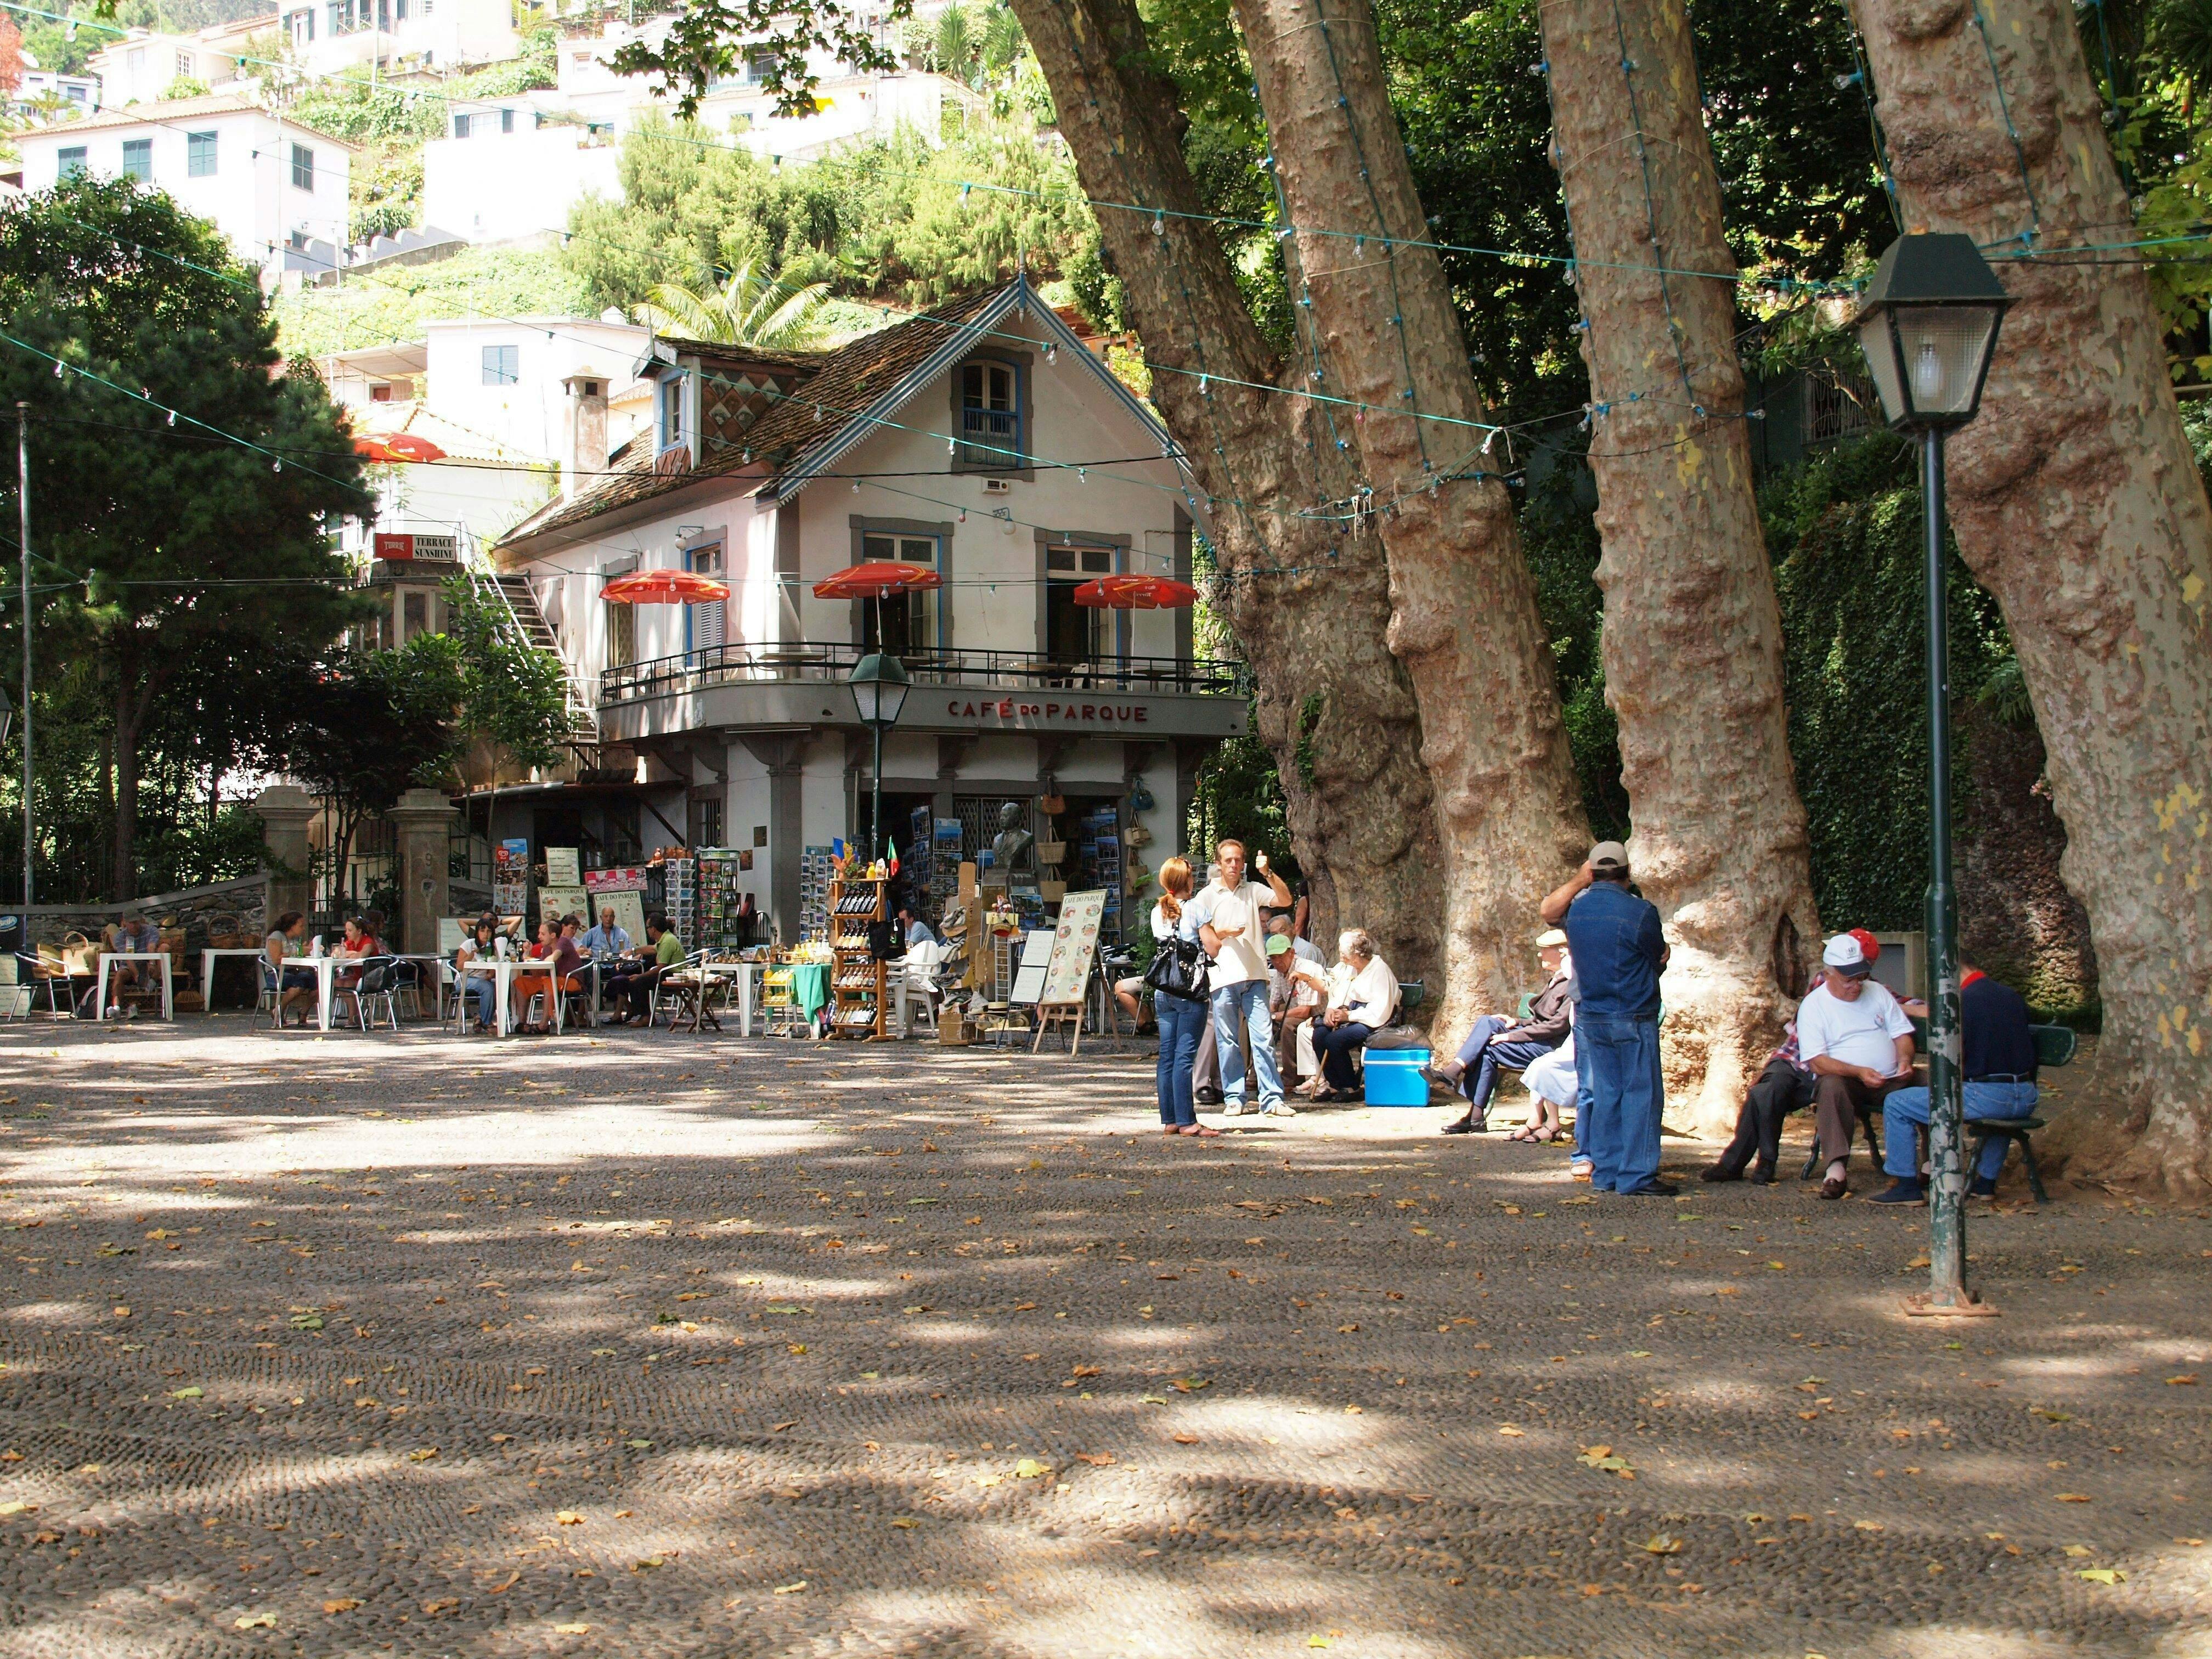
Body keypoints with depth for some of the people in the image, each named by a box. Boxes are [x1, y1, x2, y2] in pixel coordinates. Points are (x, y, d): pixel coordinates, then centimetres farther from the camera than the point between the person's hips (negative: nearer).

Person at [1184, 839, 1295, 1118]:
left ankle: (1272, 1099, -4)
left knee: (1264, 1037, -4)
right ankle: (1233, 1098, 10)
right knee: (1228, 1041, 2)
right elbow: (1208, 941, 5)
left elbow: (1286, 901, -3)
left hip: (1254, 976, 1)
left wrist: (1268, 873, -13)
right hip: (1223, 979, -1)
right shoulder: (1207, 897, 6)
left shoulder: (1253, 891, 12)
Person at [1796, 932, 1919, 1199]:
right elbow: (1818, 1063, -10)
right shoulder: (1813, 1006, -1)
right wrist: (1859, 1072, -26)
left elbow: (1902, 1034, 12)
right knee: (1831, 1085, -38)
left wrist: (1904, 1061, -12)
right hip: (1846, 1081, -4)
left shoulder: (1878, 992, 13)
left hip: (1891, 1081, 4)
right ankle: (1836, 1168, -46)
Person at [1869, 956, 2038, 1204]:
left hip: (1987, 1097, -8)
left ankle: (1907, 1186, 4)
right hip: (2026, 1098, 8)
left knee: (1896, 1105, 1)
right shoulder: (2015, 998, 13)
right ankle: (1986, 1182, 41)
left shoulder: (1963, 1001, -9)